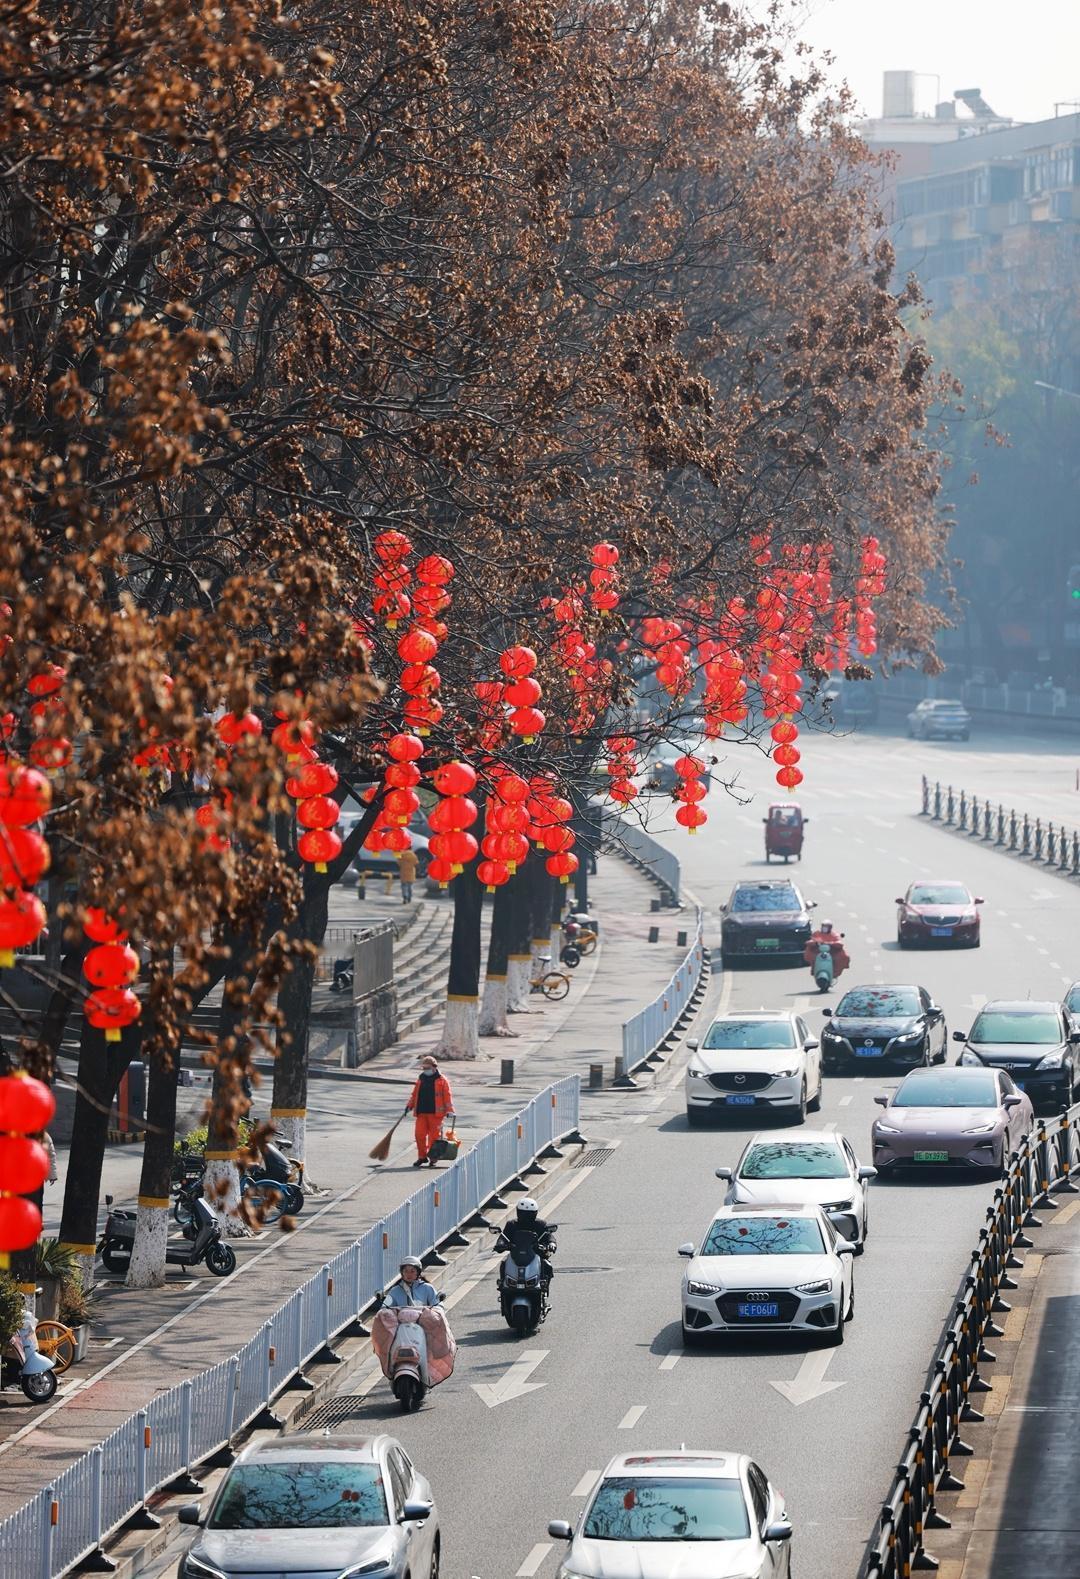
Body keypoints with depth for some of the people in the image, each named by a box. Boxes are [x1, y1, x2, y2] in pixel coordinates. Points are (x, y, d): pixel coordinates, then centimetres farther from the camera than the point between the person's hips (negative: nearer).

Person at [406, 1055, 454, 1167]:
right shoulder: (421, 1080, 16)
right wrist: (409, 1105, 11)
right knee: (419, 1134, 0)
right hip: (421, 1113, 5)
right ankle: (422, 1157, 13)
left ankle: (433, 1158, 9)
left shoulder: (442, 1080, 0)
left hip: (435, 1113, -5)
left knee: (434, 1136, -1)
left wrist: (449, 1110, -11)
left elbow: (447, 1096, -4)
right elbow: (415, 1095, 22)